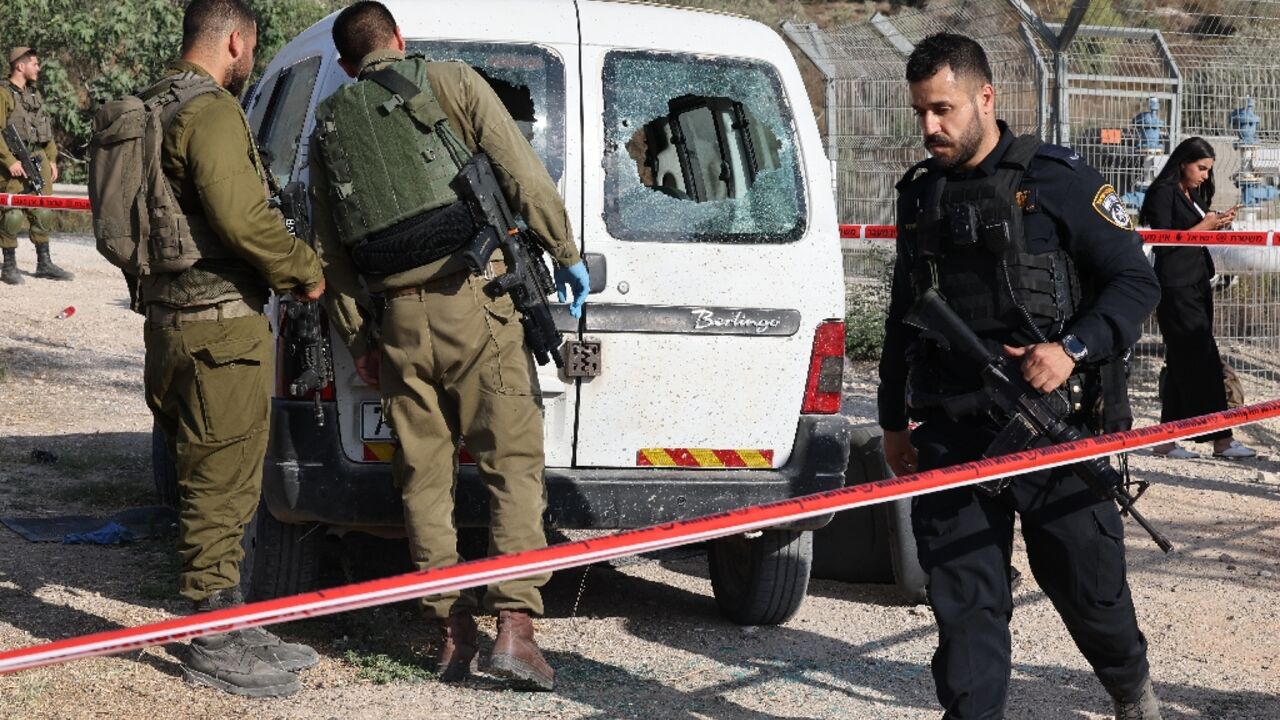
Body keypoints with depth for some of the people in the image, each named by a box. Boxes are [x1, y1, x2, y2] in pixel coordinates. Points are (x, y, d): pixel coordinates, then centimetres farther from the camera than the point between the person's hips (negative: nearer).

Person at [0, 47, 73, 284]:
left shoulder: (35, 95, 17)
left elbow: (47, 130, 22)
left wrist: (52, 159, 14)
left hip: (39, 160, 7)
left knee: (43, 213, 9)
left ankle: (44, 264, 17)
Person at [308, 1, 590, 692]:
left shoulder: (330, 125, 14)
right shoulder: (452, 83, 2)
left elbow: (331, 252, 15)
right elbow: (524, 175, -4)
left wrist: (357, 339, 22)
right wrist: (566, 255, 5)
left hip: (399, 320, 3)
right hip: (473, 304, -3)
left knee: (424, 476, 11)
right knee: (513, 463, -3)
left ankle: (452, 629, 11)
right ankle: (515, 627, -13)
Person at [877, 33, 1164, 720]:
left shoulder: (1056, 179, -3)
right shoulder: (920, 195, 13)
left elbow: (1136, 282, -3)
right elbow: (902, 316, 23)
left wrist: (1073, 348, -19)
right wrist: (893, 419, 22)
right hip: (949, 432, 4)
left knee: (1087, 580, 7)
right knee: (962, 595, -1)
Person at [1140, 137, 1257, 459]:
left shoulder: (1193, 195, 18)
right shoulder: (1164, 192, -8)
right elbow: (1163, 241, -14)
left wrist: (1217, 224, 3)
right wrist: (1203, 227, -15)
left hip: (1197, 284, 9)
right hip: (1175, 287, -9)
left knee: (1181, 363, 8)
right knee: (1203, 361, -10)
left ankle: (1166, 440, 11)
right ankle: (1221, 439, -10)